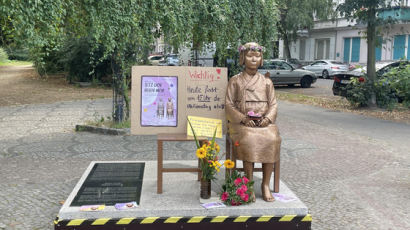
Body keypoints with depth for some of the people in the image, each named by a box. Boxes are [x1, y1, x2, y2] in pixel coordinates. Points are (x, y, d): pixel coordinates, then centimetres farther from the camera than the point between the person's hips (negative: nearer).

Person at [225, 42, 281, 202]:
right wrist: (244, 119, -12)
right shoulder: (235, 81, 9)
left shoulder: (266, 82, 15)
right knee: (249, 139, -33)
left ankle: (266, 184, -17)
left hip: (264, 122, 2)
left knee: (271, 139, -29)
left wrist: (267, 118, -9)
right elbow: (229, 105, 3)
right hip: (241, 123, -2)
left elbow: (273, 104, 12)